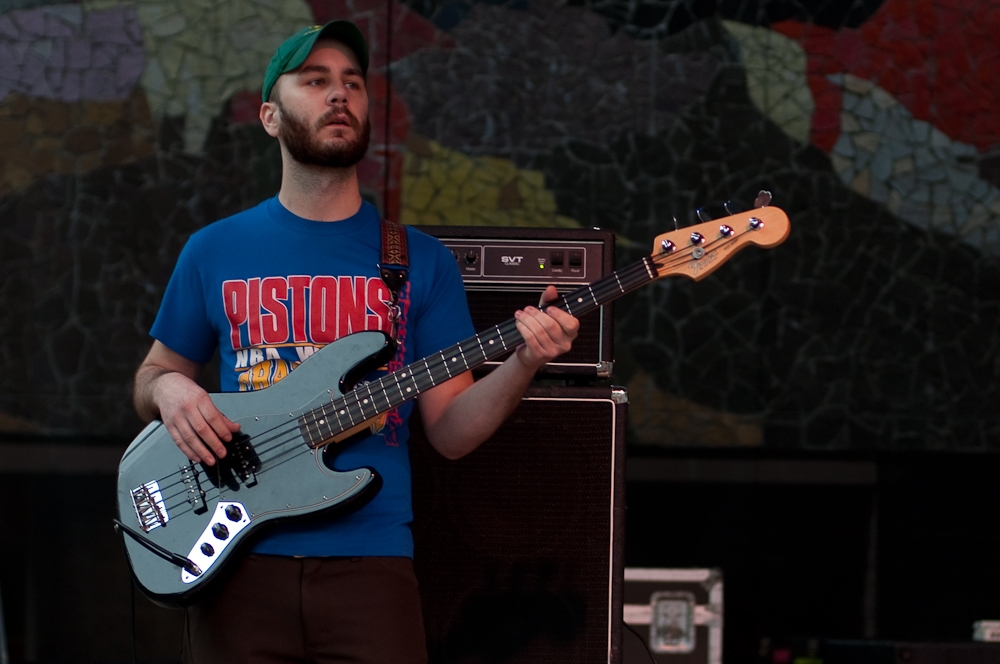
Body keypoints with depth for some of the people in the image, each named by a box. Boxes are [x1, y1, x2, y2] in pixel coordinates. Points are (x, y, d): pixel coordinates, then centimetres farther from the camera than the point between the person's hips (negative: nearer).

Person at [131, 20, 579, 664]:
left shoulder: (422, 260, 7)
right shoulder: (214, 250, 8)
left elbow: (449, 430, 5)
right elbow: (154, 374, 19)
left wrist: (521, 364, -13)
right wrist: (171, 391, -4)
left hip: (369, 561, 0)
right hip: (237, 560, 1)